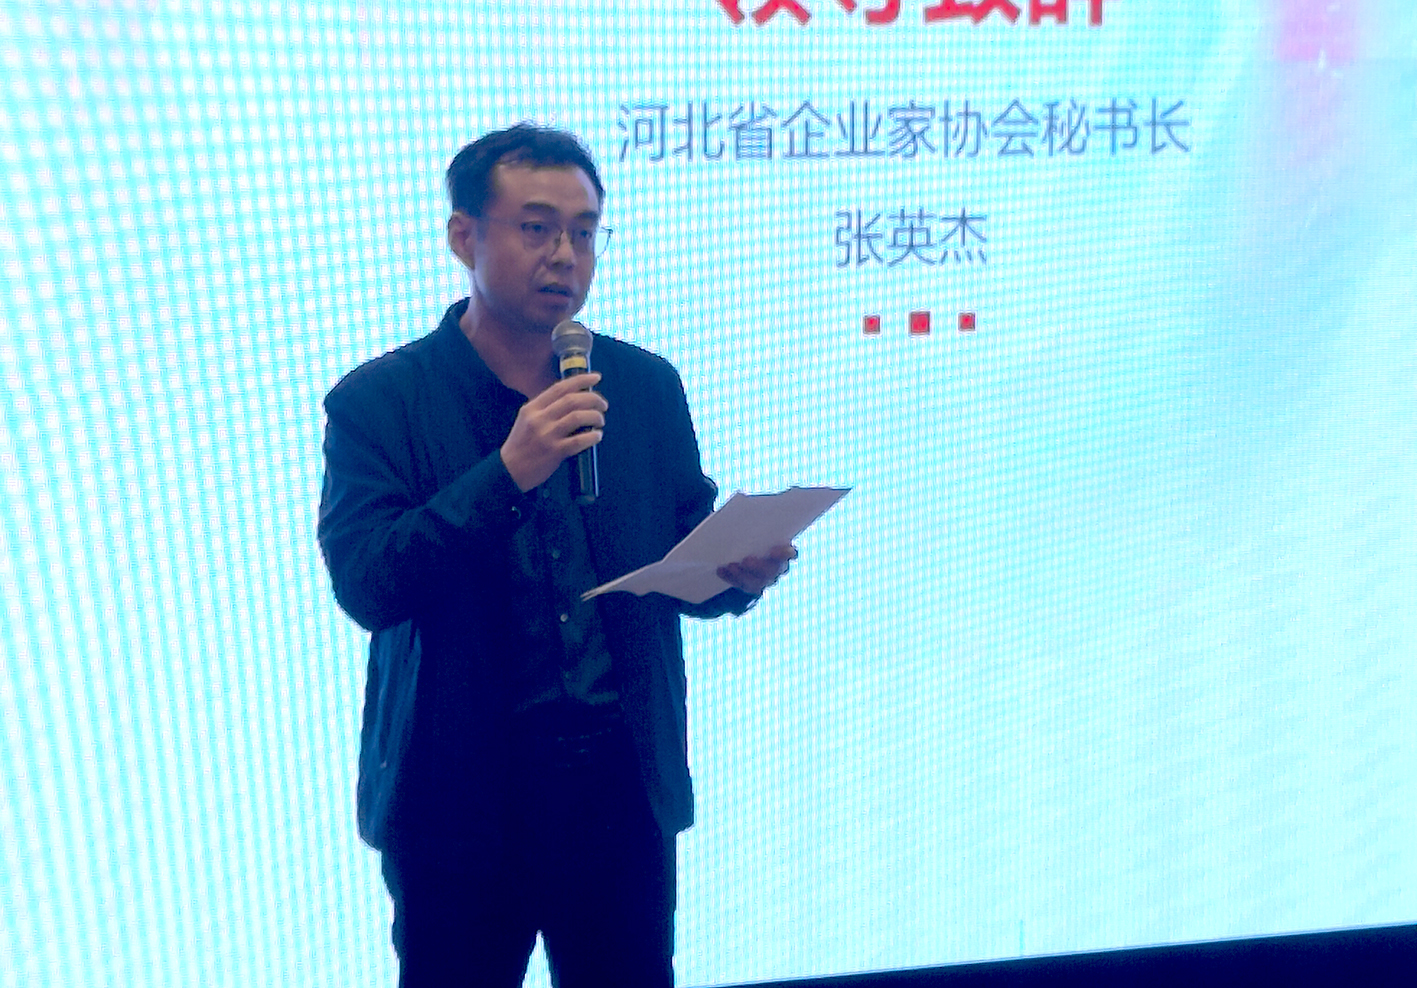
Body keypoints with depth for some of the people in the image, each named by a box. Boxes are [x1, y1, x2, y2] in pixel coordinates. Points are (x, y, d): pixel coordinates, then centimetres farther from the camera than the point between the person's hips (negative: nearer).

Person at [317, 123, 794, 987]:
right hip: (458, 794, -2)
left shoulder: (648, 386, 4)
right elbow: (364, 584, -16)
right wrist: (506, 474, -25)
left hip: (622, 781, 3)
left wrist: (738, 574, -14)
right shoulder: (379, 402, -6)